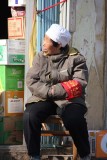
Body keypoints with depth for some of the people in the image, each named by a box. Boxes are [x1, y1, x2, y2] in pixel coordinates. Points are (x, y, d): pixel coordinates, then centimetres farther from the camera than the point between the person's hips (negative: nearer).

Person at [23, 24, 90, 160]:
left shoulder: (76, 58, -2)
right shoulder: (40, 57, 7)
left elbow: (79, 84, -11)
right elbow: (31, 81, 0)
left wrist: (54, 90, -17)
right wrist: (49, 92, -16)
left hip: (68, 99, -2)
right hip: (43, 98, 3)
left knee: (74, 119, -32)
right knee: (29, 116, -27)